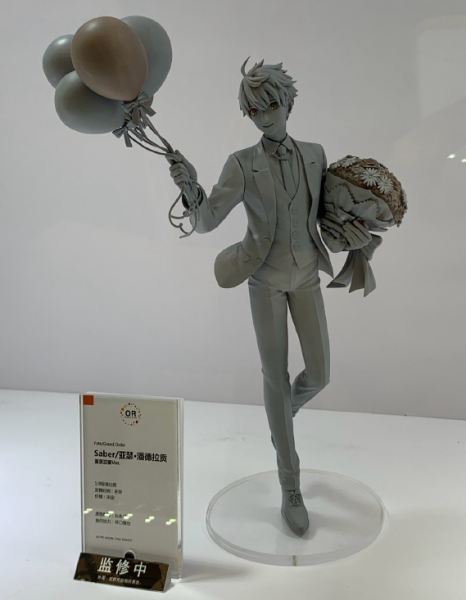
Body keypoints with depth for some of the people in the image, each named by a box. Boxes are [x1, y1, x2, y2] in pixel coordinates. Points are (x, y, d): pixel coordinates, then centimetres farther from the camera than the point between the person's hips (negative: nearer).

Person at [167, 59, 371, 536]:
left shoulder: (315, 154, 0)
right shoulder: (241, 164, -11)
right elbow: (205, 222, -17)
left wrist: (343, 233, -6)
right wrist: (190, 189, -36)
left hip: (307, 275, 3)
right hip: (265, 278, -3)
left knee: (319, 376, 0)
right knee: (276, 377, 1)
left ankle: (284, 410, 39)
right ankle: (290, 487, 16)